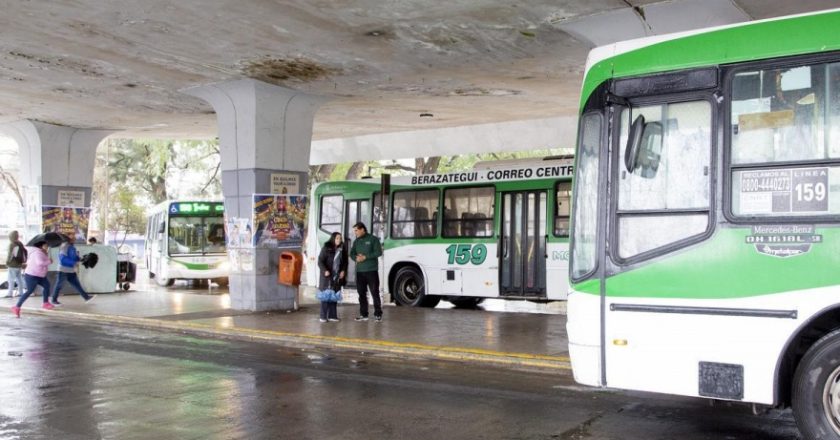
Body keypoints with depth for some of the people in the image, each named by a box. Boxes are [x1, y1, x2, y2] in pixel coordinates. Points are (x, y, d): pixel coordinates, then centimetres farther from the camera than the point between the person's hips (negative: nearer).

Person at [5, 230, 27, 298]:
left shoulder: (12, 244, -14)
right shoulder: (20, 244, 10)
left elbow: (10, 254, -18)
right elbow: (25, 252, 15)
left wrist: (7, 262, -7)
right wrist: (24, 261, 18)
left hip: (13, 265, -8)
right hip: (19, 264, 8)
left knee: (11, 279, -5)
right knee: (19, 278, 13)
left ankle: (10, 293, -6)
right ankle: (20, 292, 16)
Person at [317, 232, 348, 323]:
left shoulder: (342, 249, 6)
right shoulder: (326, 248, -7)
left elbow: (345, 261, 14)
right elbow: (320, 261, -8)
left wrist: (343, 271, -1)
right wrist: (325, 270, -21)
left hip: (337, 276, 4)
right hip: (327, 275, -4)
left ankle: (332, 315, 11)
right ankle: (323, 316, 4)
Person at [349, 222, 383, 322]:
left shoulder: (373, 239, -3)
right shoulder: (356, 241, 14)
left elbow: (378, 252, -10)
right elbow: (352, 253, 14)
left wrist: (365, 257, -16)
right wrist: (356, 258, -9)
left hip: (372, 270, -5)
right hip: (359, 271, 5)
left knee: (375, 292, -3)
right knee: (361, 293, 7)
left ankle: (378, 314, 3)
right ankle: (363, 314, 14)